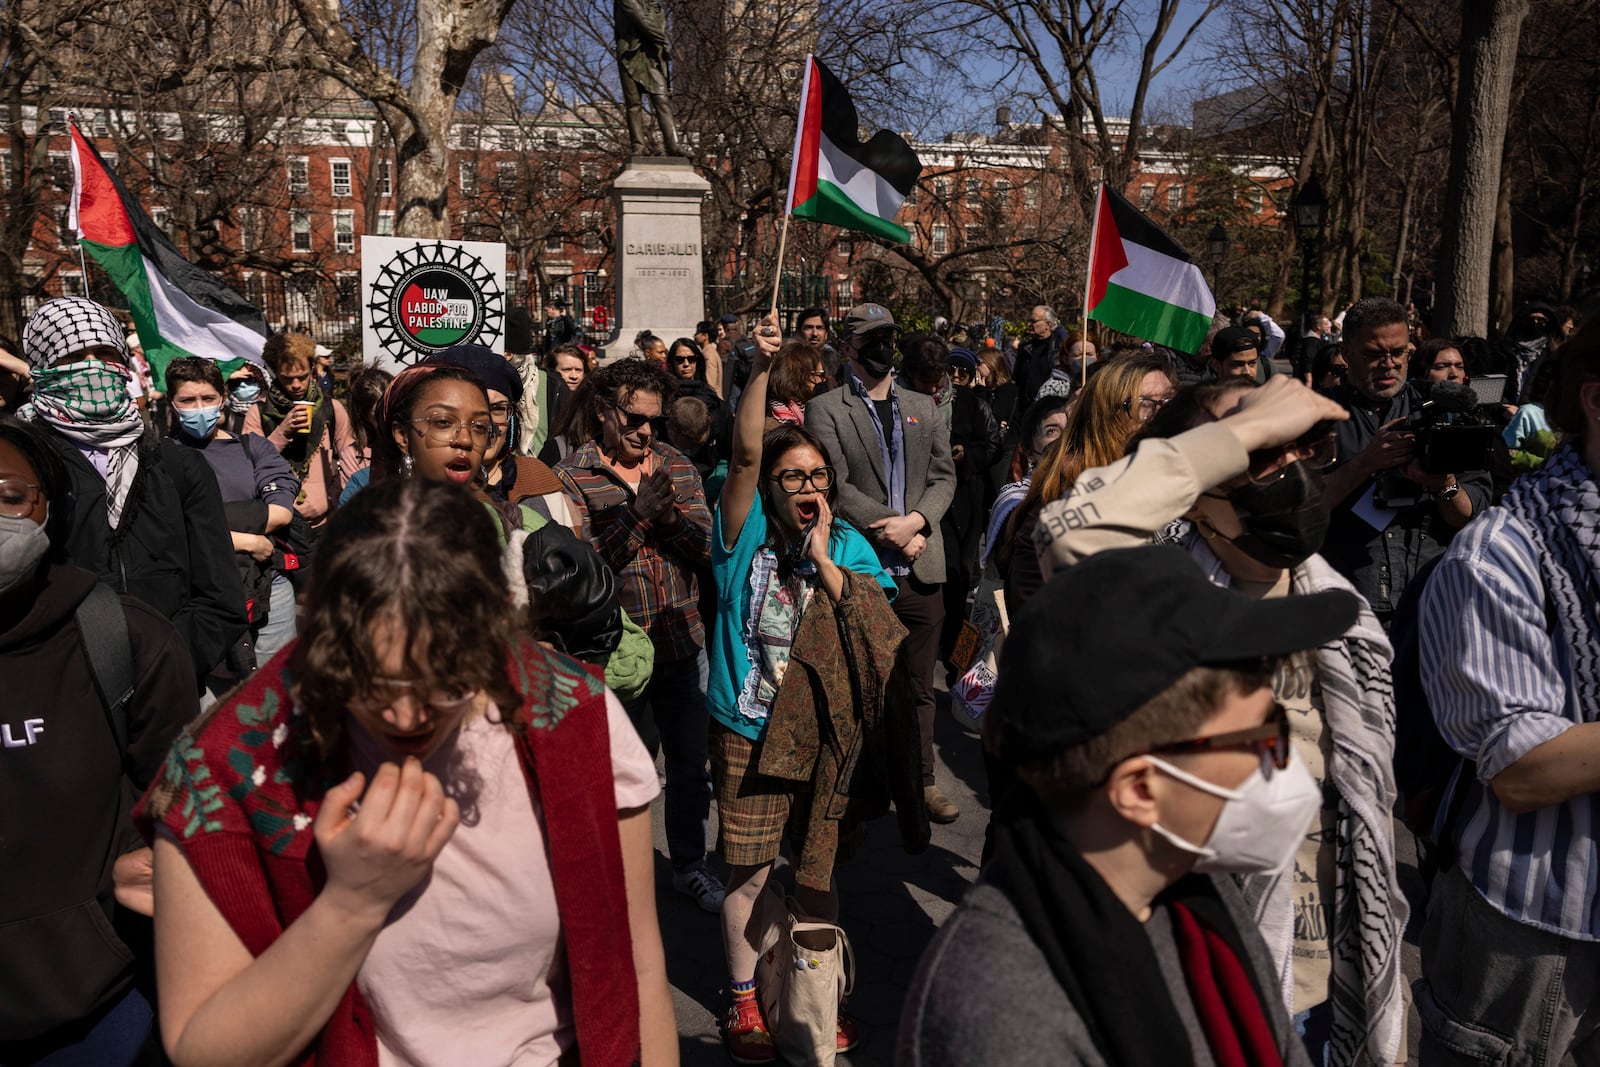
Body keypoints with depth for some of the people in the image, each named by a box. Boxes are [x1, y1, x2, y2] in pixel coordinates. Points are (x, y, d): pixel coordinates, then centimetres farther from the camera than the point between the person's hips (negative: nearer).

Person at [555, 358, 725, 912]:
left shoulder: (678, 466, 3)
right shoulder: (570, 477, -8)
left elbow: (709, 549, -3)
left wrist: (670, 516, -19)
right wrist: (639, 514, -25)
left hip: (684, 642, 4)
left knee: (691, 763, 15)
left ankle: (689, 864, 35)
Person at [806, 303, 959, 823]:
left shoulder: (923, 408, 15)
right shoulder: (826, 410, -1)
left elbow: (944, 475, 10)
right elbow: (834, 485, -10)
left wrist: (916, 521, -9)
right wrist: (887, 527, -15)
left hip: (920, 567, 4)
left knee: (918, 686, 13)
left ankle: (921, 780, 26)